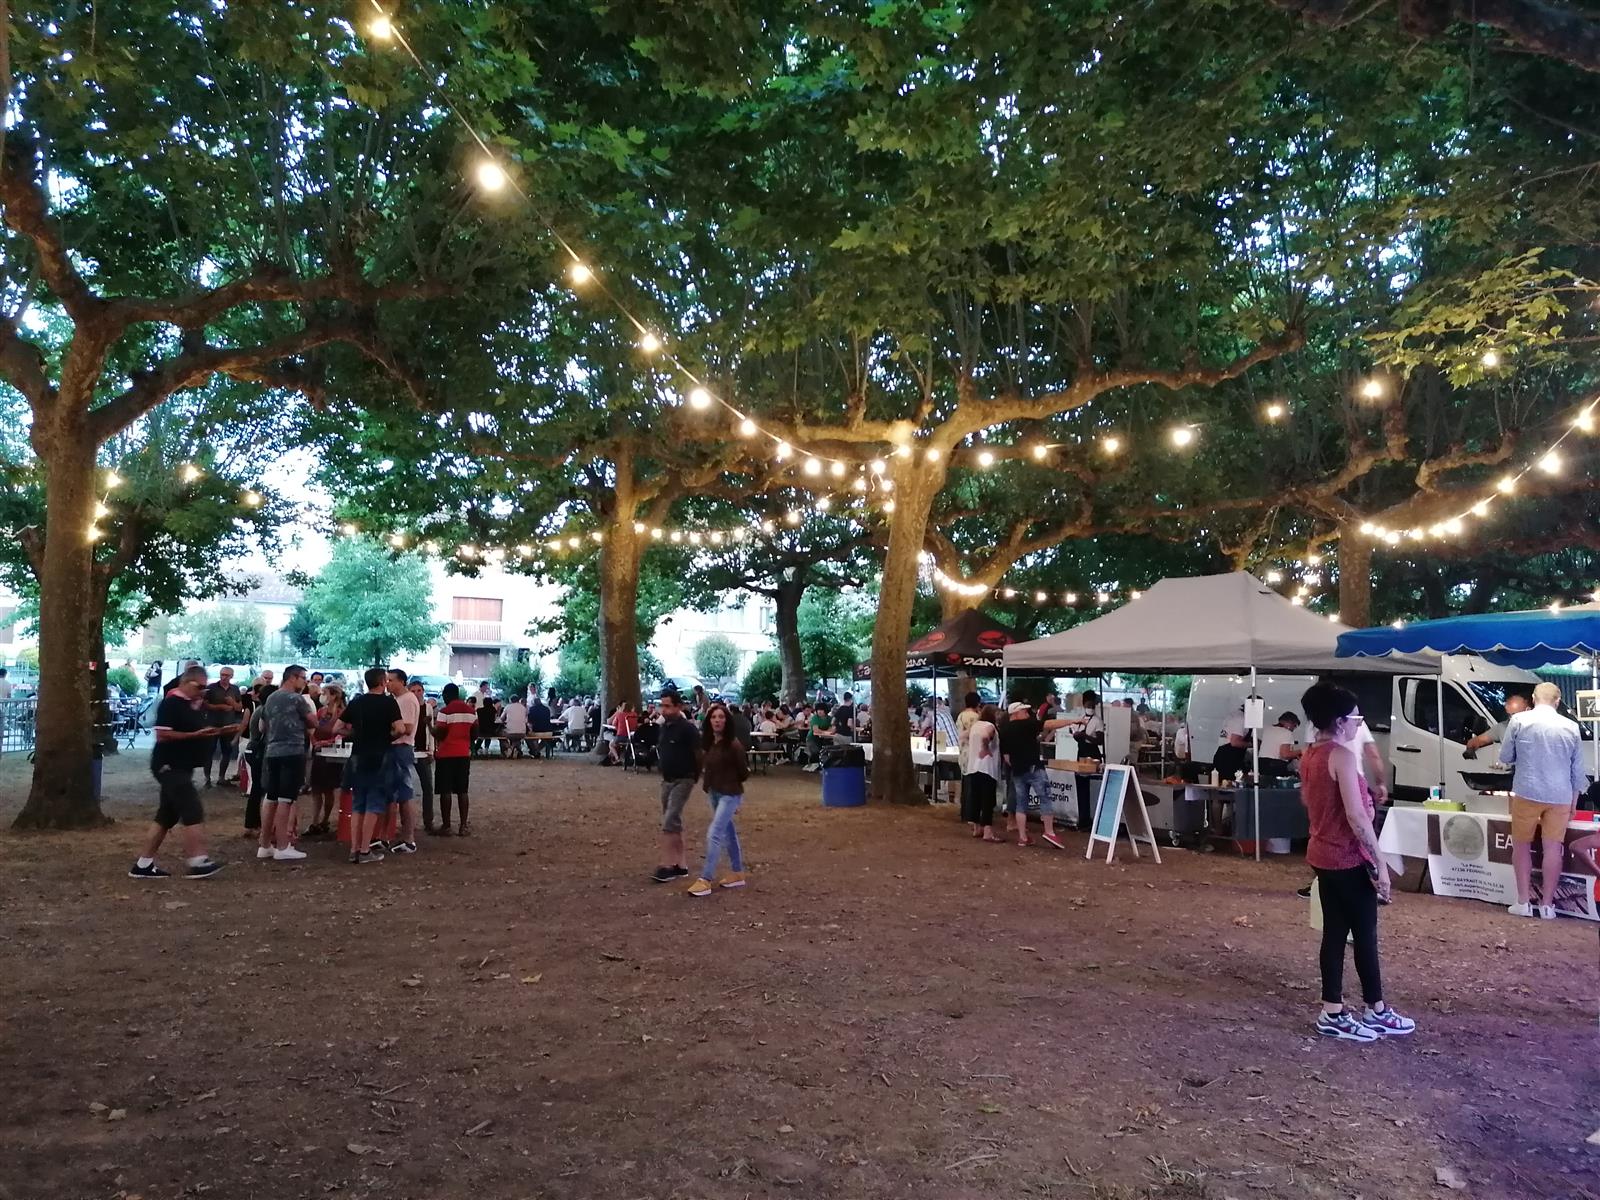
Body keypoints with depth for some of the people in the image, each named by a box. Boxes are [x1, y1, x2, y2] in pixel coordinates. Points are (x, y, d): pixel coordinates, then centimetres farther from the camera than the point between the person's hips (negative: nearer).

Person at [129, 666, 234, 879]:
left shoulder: (190, 705, 16)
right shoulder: (171, 704, -14)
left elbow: (199, 731, 26)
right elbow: (163, 735, -22)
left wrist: (220, 731, 10)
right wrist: (196, 735, -25)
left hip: (180, 768, 10)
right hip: (170, 767, -10)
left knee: (167, 816, 12)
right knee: (193, 813, -13)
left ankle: (144, 865, 18)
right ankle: (198, 863, -14)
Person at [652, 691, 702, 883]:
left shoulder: (687, 728, -16)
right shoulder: (662, 727, 7)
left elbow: (698, 753, -13)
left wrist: (695, 776, -6)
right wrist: (664, 773, 16)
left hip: (683, 780, -8)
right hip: (667, 780, 8)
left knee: (669, 822, -14)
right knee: (674, 823, 11)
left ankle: (667, 865, -12)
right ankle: (681, 864, 19)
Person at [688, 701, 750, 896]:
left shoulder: (733, 744, -19)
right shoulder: (709, 742, 1)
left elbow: (743, 772, -11)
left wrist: (730, 782, 2)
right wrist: (706, 779, 1)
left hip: (730, 794, -8)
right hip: (715, 793, 8)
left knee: (714, 834, -12)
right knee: (728, 832, 17)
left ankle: (705, 880, -8)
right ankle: (737, 873, 30)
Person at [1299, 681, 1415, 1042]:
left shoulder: (1309, 754, 7)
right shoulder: (1342, 756, -20)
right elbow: (1357, 816, -23)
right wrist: (1379, 862, -18)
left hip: (1322, 855, 8)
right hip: (1348, 859, -8)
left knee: (1334, 932, 12)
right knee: (1365, 934, 6)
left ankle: (1332, 1013, 16)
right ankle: (1377, 1012, 20)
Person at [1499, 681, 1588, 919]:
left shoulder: (1519, 720, -4)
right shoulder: (1570, 726, 4)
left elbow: (1505, 757, 4)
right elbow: (1578, 770, 11)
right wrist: (1574, 802, 20)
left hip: (1526, 793, -2)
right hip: (1560, 796, 2)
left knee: (1521, 845, 11)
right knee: (1553, 847, 9)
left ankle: (1523, 902, 11)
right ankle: (1547, 904, 13)